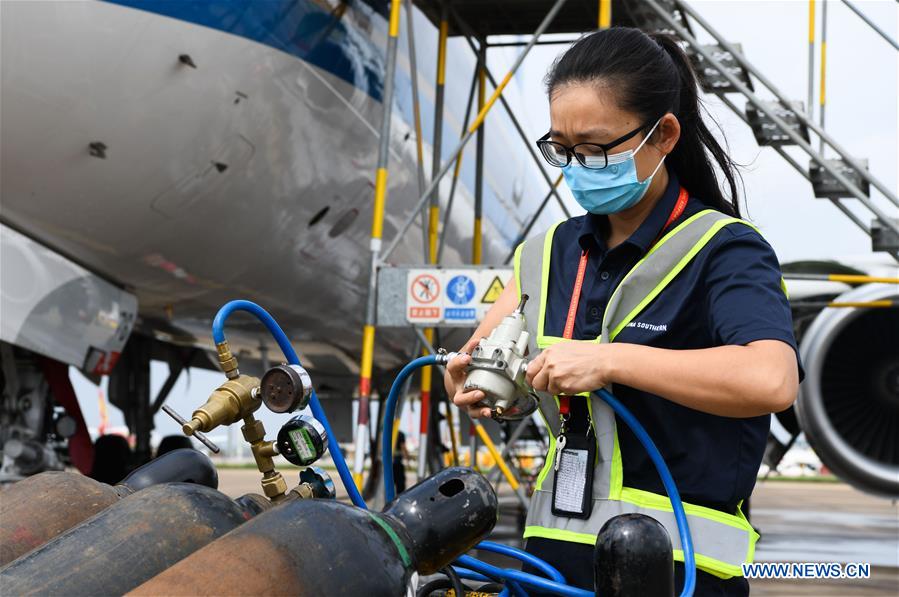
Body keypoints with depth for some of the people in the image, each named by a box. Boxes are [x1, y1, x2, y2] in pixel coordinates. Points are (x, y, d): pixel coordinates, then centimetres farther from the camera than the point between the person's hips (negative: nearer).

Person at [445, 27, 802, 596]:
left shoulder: (723, 251, -11)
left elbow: (771, 380, -30)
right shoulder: (553, 251, 10)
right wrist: (475, 380, -6)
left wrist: (608, 360, -28)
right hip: (555, 550, 6)